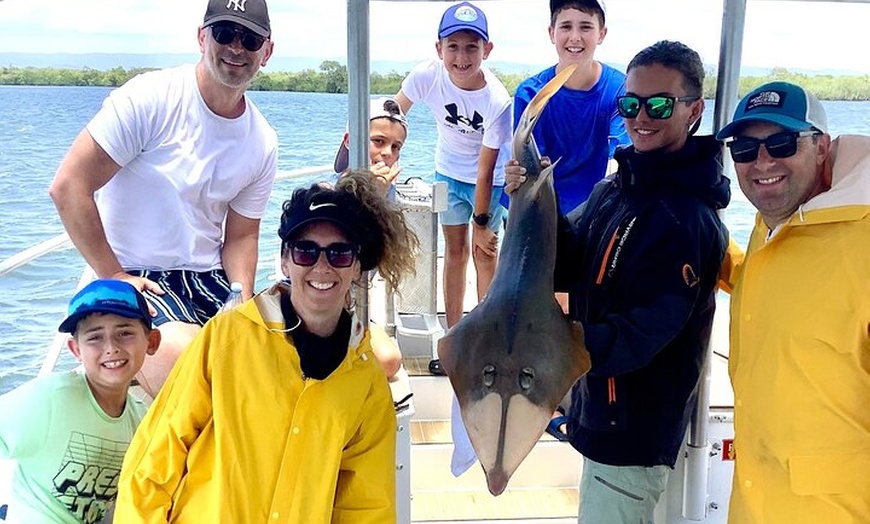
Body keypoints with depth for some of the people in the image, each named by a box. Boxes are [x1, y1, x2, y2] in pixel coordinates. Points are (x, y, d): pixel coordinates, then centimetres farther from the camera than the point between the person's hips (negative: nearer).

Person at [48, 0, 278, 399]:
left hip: (209, 279, 5)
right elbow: (68, 187, -14)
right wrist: (114, 277, -14)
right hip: (134, 279, -5)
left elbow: (240, 236, 9)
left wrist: (243, 300, -9)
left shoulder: (263, 143, 4)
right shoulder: (150, 99, -12)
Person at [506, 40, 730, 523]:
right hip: (602, 409, 8)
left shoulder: (688, 220, -23)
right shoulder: (613, 189, 3)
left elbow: (642, 335, -28)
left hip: (634, 432, -8)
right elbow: (566, 271, 1)